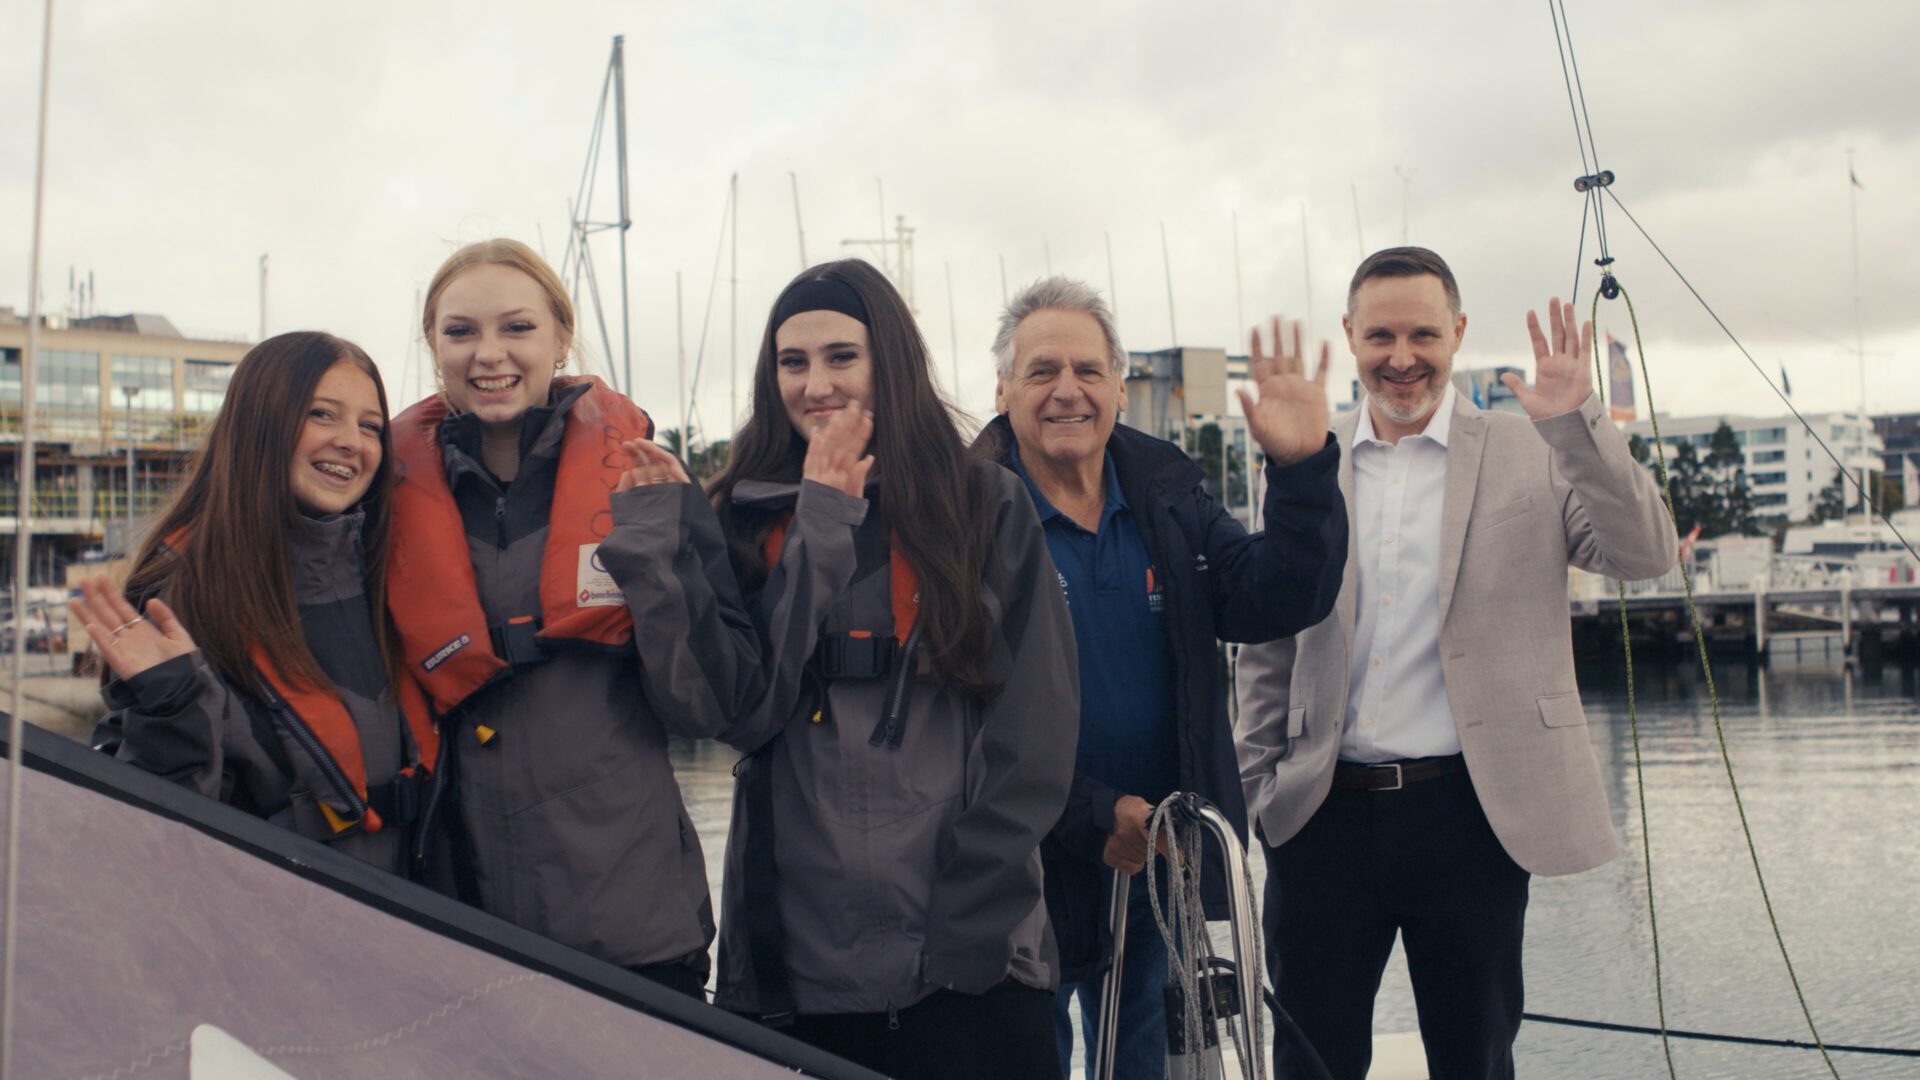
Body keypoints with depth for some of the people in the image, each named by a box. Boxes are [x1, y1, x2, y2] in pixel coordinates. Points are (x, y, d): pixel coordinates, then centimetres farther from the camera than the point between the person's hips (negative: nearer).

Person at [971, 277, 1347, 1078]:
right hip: (1031, 872, -4)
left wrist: (1302, 471, -18)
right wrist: (1095, 816, -21)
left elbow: (1273, 603, -4)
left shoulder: (1169, 493, 4)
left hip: (1157, 860, 5)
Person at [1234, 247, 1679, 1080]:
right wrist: (1256, 784, 7)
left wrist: (1577, 423, -23)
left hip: (1471, 814, -1)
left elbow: (1646, 555, -12)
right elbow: (1267, 644, 9)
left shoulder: (1532, 454, 1)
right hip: (1323, 814, 2)